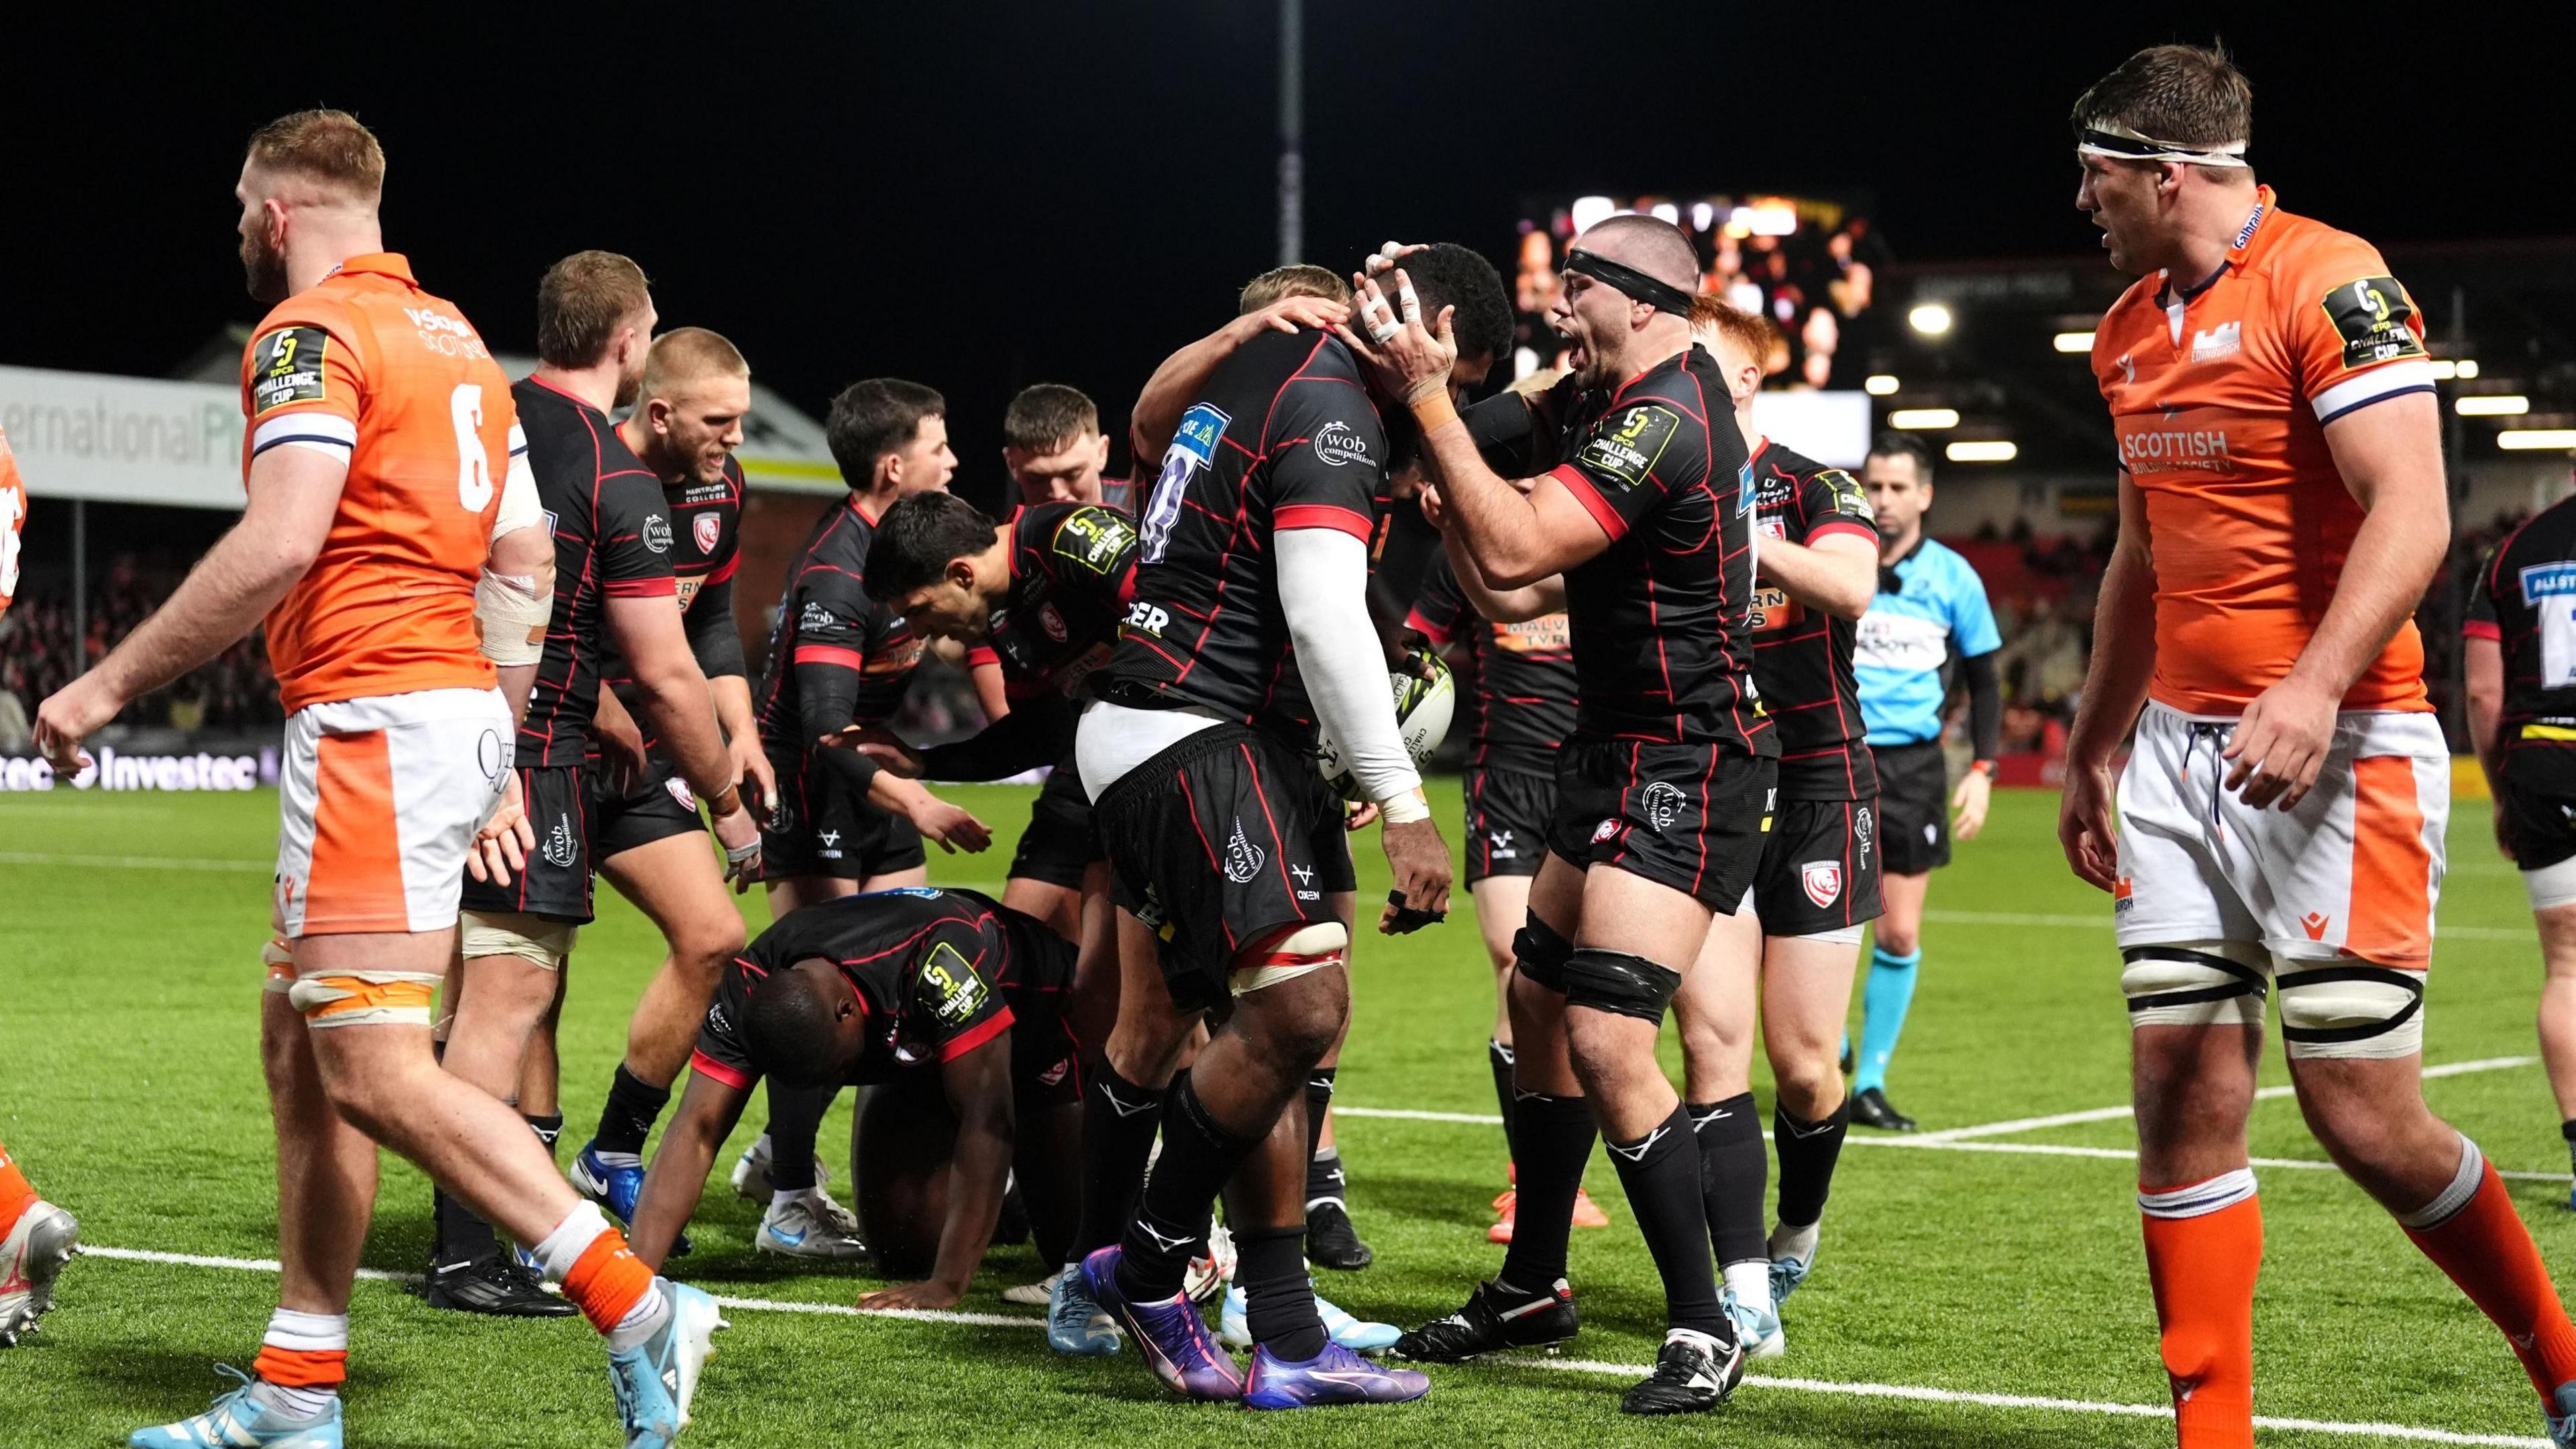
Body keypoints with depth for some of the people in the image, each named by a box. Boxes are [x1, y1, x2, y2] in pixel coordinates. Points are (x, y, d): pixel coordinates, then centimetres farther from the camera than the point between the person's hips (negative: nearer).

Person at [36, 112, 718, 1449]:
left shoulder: (311, 330, -8)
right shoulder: (454, 338, 20)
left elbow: (280, 543, -21)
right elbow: (522, 560, 20)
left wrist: (107, 685, -15)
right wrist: (497, 766, 23)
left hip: (372, 718, -10)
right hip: (459, 706, 10)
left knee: (373, 1070, -12)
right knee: (296, 1038, 13)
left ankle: (635, 1309, -18)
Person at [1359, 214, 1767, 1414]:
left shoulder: (1666, 420, -22)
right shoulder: (1602, 398, 8)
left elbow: (1511, 553, -28)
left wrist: (1425, 394, -24)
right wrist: (1414, 363, -1)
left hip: (1684, 766, -10)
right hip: (1615, 749, 10)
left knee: (1606, 1039, -18)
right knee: (1538, 1004, 17)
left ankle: (1705, 1331, -9)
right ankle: (1532, 1290, 31)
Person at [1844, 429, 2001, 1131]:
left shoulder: (1952, 577, 2)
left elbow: (1983, 679, 11)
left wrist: (1982, 769, 1)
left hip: (1913, 764, 1)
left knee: (1900, 933, 0)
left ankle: (1870, 1083, 12)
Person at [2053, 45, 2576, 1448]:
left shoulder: (2328, 281, -11)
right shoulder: (2129, 331, 16)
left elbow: (2412, 516, -20)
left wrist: (2313, 688, -31)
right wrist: (2091, 751, 26)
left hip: (2335, 753, -7)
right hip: (2182, 755, 8)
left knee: (2365, 1119, -7)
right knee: (2184, 1104, 0)